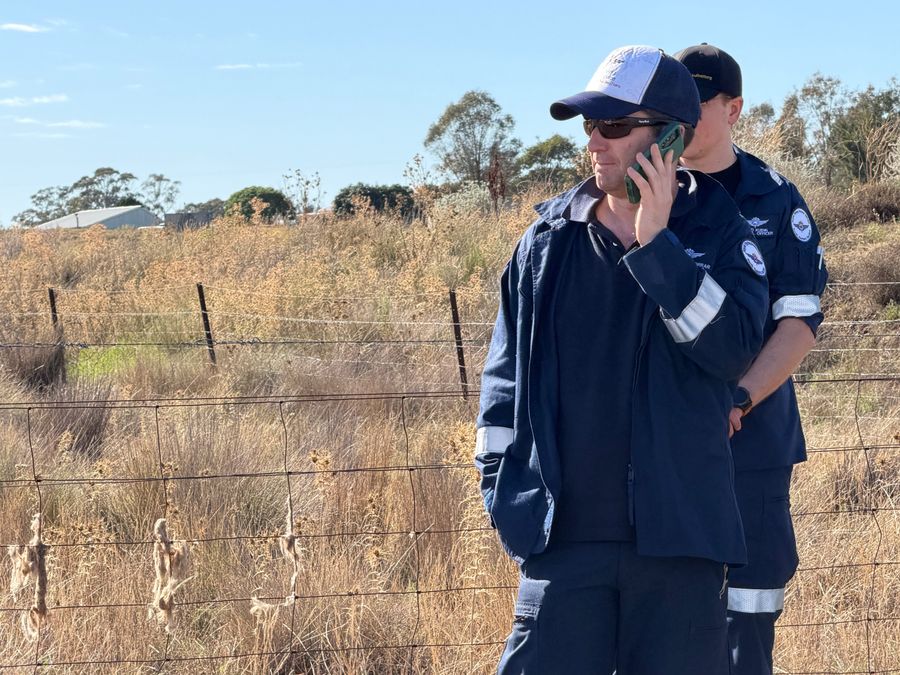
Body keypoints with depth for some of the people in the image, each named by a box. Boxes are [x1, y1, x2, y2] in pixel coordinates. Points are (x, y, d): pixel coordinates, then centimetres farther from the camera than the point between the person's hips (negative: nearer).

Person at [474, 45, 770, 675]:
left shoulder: (719, 235, 2)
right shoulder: (550, 238, 9)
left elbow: (733, 349, -15)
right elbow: (505, 372, 14)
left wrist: (655, 244, -18)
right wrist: (503, 487, 6)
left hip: (677, 532, -2)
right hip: (562, 534, 2)